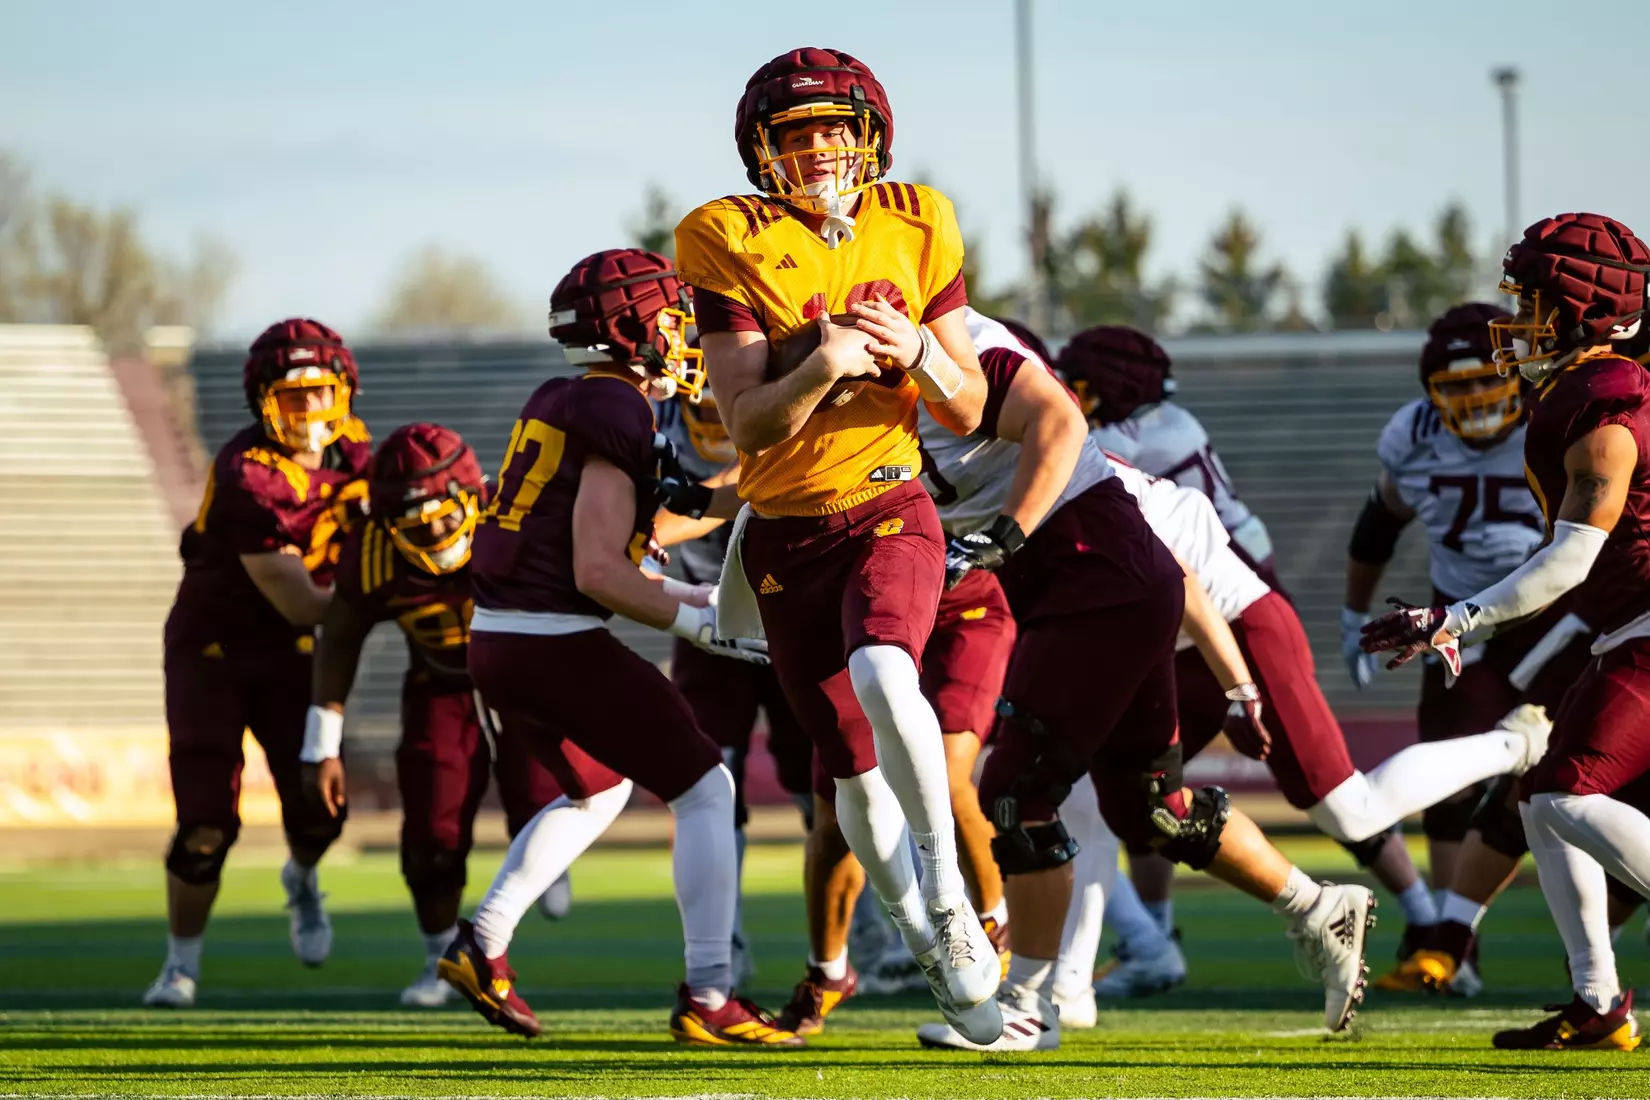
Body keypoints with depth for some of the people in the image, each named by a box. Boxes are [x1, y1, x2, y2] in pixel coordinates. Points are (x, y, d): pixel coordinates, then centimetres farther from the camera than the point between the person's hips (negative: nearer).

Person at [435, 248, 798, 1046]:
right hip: (558, 644, -9)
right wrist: (689, 621, -8)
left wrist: (674, 593, 23)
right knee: (705, 790, -1)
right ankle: (707, 997, -8)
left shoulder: (555, 404, 15)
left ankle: (483, 943, 21)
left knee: (600, 790, 29)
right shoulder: (619, 414, -12)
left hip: (495, 640, 9)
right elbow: (598, 572, -17)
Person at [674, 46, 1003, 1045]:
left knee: (883, 676, -32)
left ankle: (950, 895, -18)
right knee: (855, 772, 7)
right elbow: (748, 427, -12)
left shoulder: (914, 231, 1)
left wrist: (919, 354, -15)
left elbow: (969, 412, 5)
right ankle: (936, 952, 26)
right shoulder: (733, 246, -6)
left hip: (888, 512, -1)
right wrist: (819, 369, -29)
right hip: (785, 538, 1)